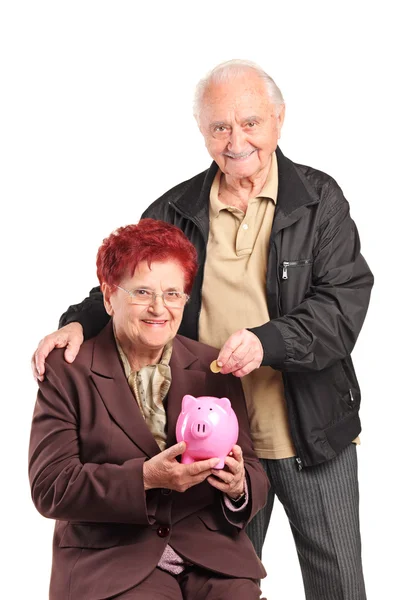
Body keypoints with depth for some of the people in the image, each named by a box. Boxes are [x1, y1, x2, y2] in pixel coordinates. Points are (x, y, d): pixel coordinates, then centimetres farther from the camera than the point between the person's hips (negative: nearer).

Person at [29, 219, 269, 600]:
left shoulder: (214, 369, 9)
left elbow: (254, 478, 11)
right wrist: (146, 477, -20)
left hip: (212, 554, 3)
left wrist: (239, 486, -13)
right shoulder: (67, 373, 1)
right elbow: (50, 488, -7)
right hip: (110, 559, -3)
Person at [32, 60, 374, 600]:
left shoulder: (320, 200, -5)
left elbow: (344, 303, -14)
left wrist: (266, 341, -29)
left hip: (311, 431, -2)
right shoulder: (175, 211, 2)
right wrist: (80, 323, -11)